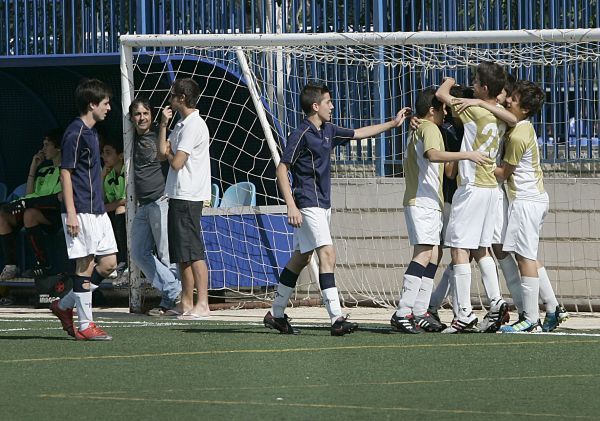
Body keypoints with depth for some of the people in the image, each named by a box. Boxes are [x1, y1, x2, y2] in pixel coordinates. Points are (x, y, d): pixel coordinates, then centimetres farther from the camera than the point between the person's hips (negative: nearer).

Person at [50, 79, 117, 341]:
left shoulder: (91, 132, 16)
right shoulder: (75, 133, -12)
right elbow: (65, 173, -15)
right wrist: (71, 213, -19)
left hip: (97, 210, 9)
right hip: (81, 211, -9)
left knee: (109, 264, 8)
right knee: (85, 265, -6)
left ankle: (65, 305, 19)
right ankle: (85, 326, 0)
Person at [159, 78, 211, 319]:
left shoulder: (193, 126, -15)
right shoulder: (182, 125, 17)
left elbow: (176, 162, -18)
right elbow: (163, 151, 17)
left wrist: (170, 153, 3)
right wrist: (164, 124, 10)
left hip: (187, 197, -10)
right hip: (178, 195, 10)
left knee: (193, 253, -11)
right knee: (181, 254, 13)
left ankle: (202, 305, -12)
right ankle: (186, 303, 18)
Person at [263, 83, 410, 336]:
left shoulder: (328, 131, 13)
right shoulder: (302, 134, -13)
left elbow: (359, 133, 26)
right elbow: (281, 169, -14)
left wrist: (393, 123, 28)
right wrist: (291, 206, -21)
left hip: (322, 205, 10)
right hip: (308, 204, -10)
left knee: (301, 258, 14)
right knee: (327, 254, -18)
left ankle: (276, 314, 23)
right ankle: (336, 319, -24)